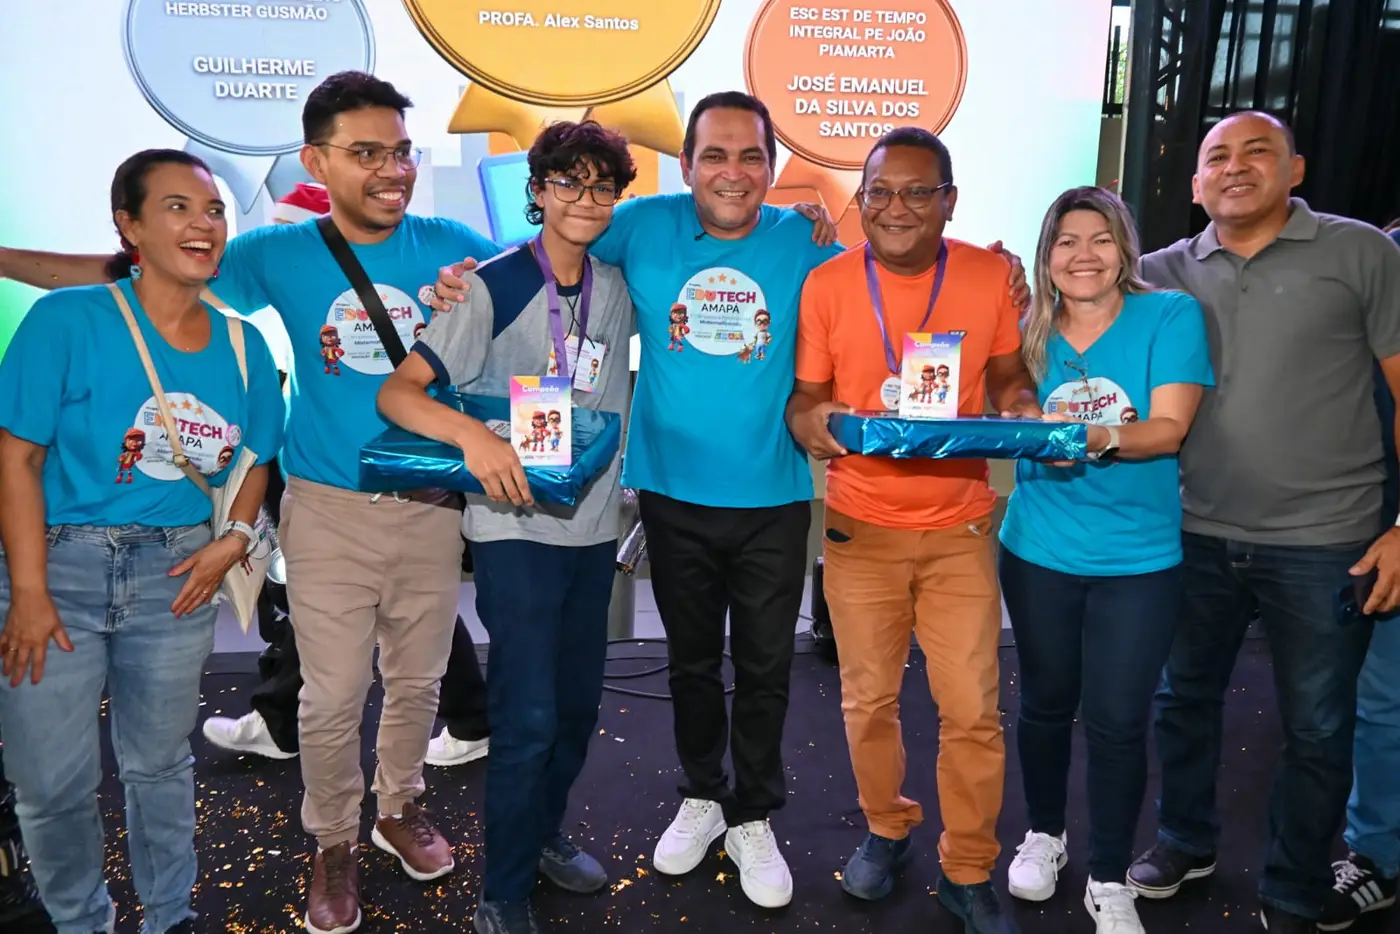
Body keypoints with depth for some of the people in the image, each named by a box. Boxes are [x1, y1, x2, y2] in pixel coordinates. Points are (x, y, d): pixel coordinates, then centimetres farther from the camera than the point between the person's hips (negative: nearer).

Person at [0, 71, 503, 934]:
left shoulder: (448, 244, -2)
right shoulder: (282, 255, -3)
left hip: (432, 505, 2)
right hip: (330, 509, -1)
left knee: (417, 678, 17)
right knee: (333, 697, 7)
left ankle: (401, 807, 42)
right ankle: (335, 843, 31)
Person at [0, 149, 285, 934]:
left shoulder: (241, 343, 0)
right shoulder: (68, 320, -12)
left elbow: (258, 455, 12)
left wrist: (236, 538, -5)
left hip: (177, 574, 3)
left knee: (161, 764, 17)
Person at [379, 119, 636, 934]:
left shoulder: (619, 286, 5)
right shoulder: (492, 286, -11)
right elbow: (397, 393, -15)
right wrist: (473, 435, -32)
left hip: (595, 524, 6)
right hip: (517, 526, -6)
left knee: (579, 705, 16)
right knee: (528, 716, -5)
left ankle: (543, 833, 40)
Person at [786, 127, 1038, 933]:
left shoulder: (990, 275, -3)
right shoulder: (826, 284, -5)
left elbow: (1009, 379, 9)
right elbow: (804, 398, 0)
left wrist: (1026, 414, -13)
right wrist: (813, 425, -23)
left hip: (960, 526, 0)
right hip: (861, 527, 0)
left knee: (973, 709, 2)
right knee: (869, 699, 12)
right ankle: (887, 829, 38)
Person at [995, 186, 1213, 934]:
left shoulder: (1170, 315, -7)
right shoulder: (1031, 332, 2)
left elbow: (1170, 427, -16)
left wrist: (1102, 438, -33)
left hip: (1138, 558, -2)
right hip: (1039, 550, 2)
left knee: (1117, 720, 3)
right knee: (1045, 703, 15)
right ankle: (1043, 834, 38)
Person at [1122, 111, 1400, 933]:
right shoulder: (1170, 271, 5)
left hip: (1322, 543, -2)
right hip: (1196, 536, 3)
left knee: (1317, 729, 11)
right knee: (1185, 696, 17)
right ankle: (1186, 841, 40)